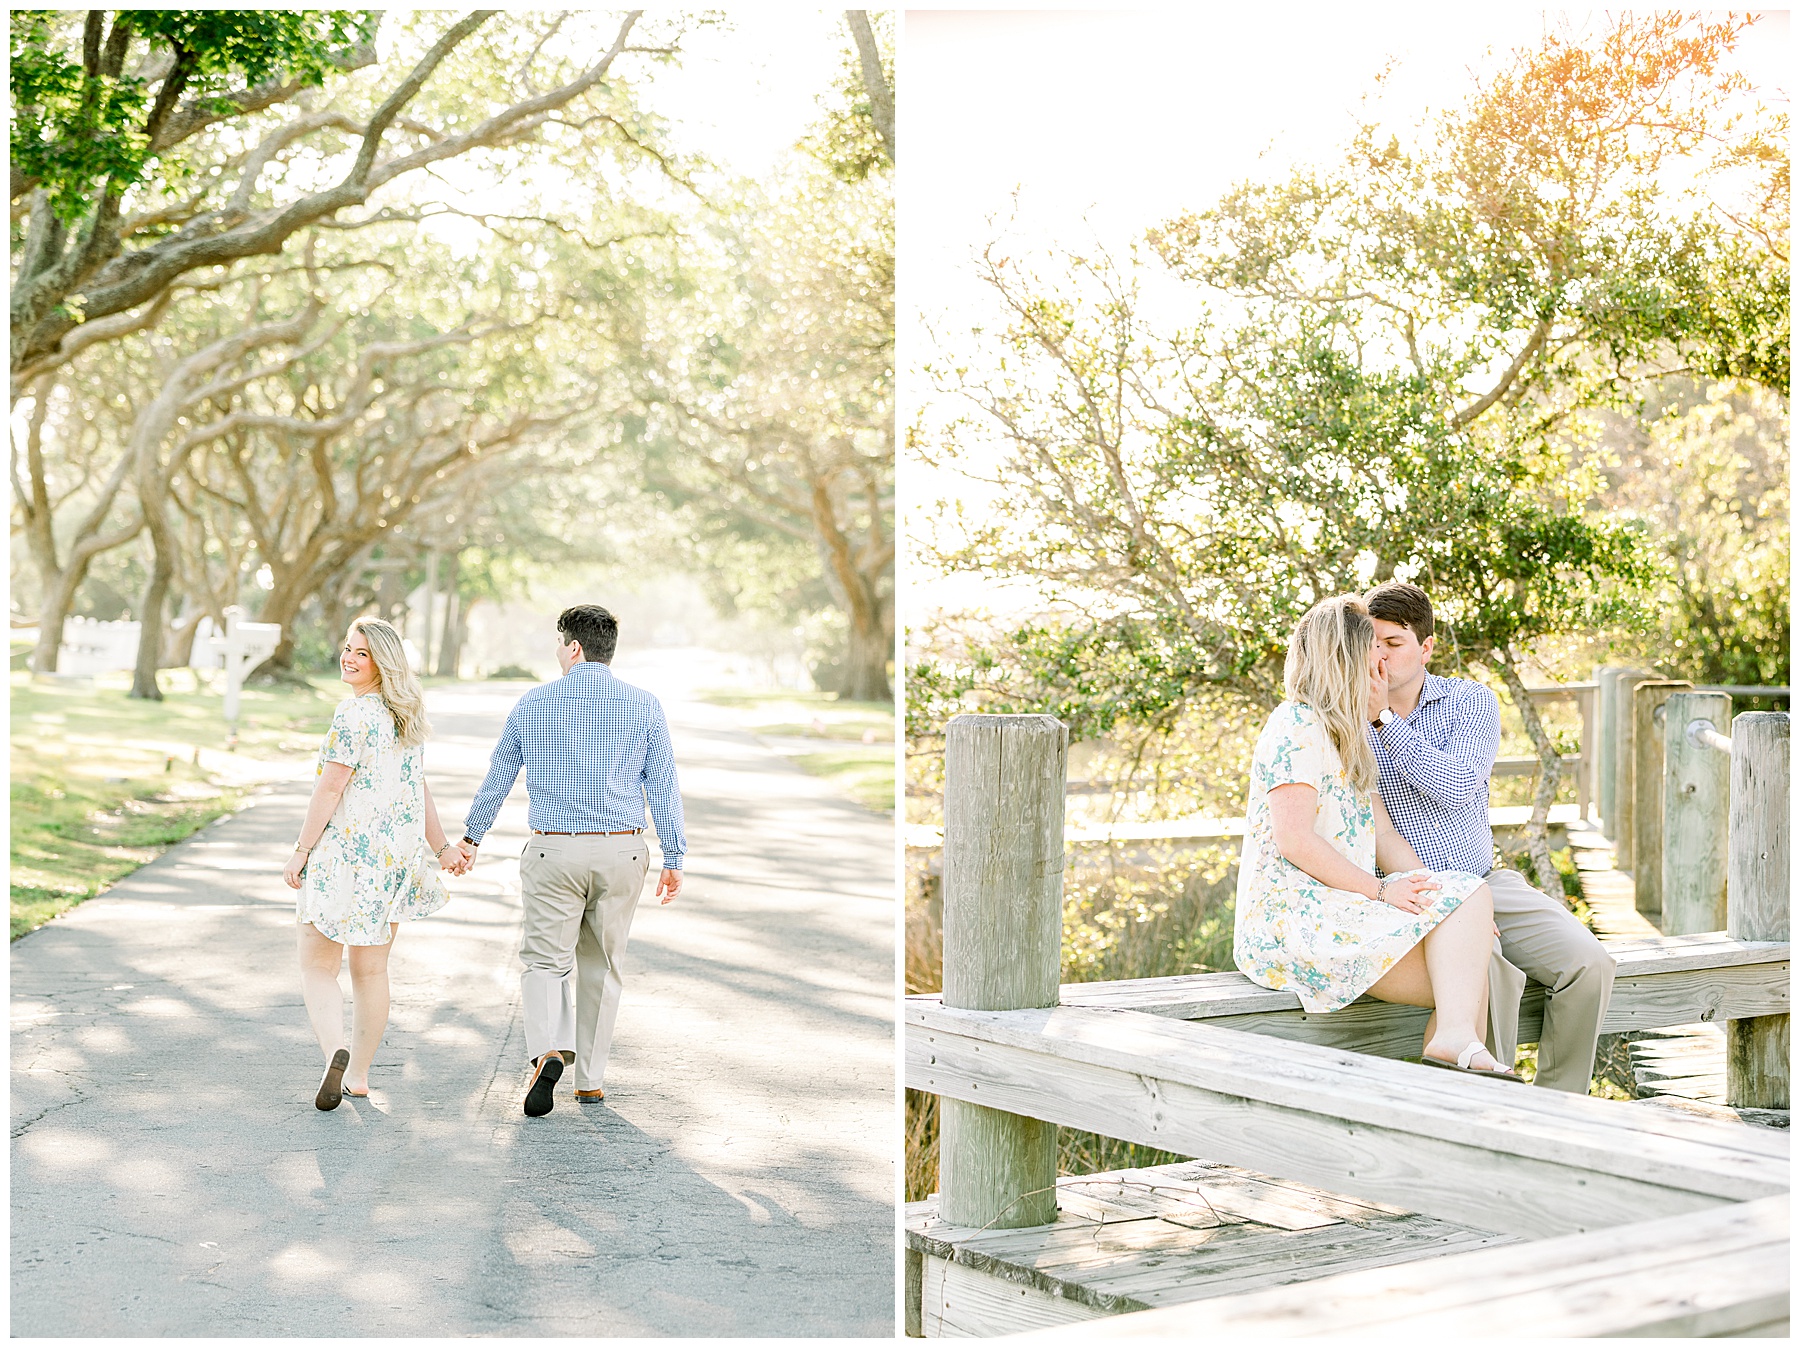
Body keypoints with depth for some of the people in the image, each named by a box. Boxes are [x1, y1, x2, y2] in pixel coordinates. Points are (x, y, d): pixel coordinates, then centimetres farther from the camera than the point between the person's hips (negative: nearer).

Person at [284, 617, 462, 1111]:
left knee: (317, 966, 2)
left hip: (348, 850, -7)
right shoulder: (407, 716, 12)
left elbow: (331, 787, -15)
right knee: (371, 970, 13)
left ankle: (336, 1050, -20)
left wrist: (301, 850, -11)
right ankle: (359, 1074, 18)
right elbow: (417, 788, 17)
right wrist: (441, 846, 22)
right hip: (399, 854, 7)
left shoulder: (354, 713, -13)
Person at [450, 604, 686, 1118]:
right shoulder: (644, 707, 0)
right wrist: (673, 858, 6)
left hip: (553, 851, -1)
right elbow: (663, 787, -1)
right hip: (621, 851, 1)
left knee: (545, 960, 8)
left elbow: (497, 778, 9)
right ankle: (590, 1079, 18)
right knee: (601, 966, 13)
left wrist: (471, 837, 22)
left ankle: (547, 1050, -18)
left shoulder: (533, 704, 1)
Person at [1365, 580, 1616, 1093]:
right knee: (1488, 971, -33)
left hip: (1485, 882, 3)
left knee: (1589, 963, -18)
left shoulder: (1471, 701, 5)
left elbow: (1456, 787, -14)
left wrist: (1385, 719, -16)